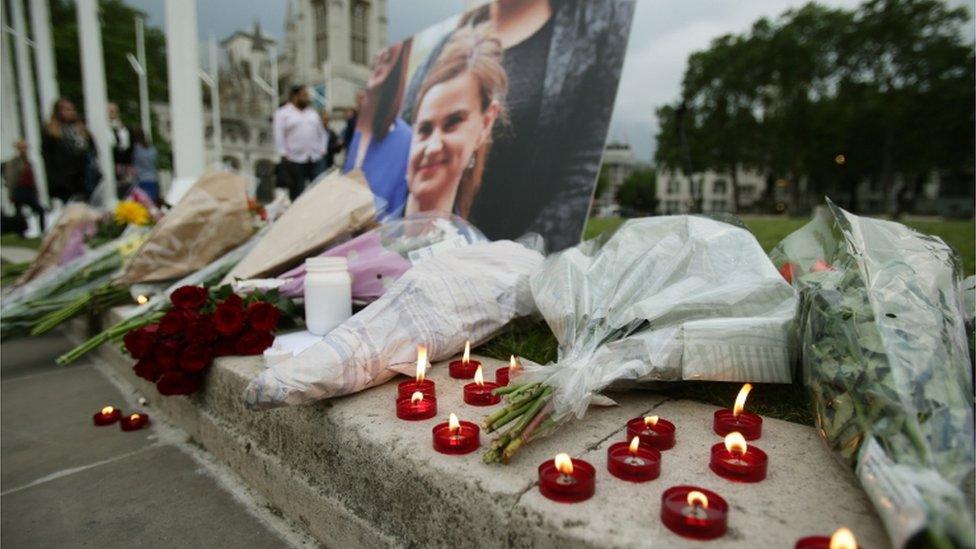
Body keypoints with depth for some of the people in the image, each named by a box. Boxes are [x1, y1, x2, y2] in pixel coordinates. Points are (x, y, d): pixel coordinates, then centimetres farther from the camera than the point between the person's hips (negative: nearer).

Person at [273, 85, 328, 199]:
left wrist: (322, 149, 7)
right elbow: (279, 135, -2)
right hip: (294, 160, -3)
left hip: (316, 159, 4)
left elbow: (322, 132, 18)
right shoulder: (282, 113, 4)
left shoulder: (313, 112, 18)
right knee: (297, 190, 2)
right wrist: (283, 154, -10)